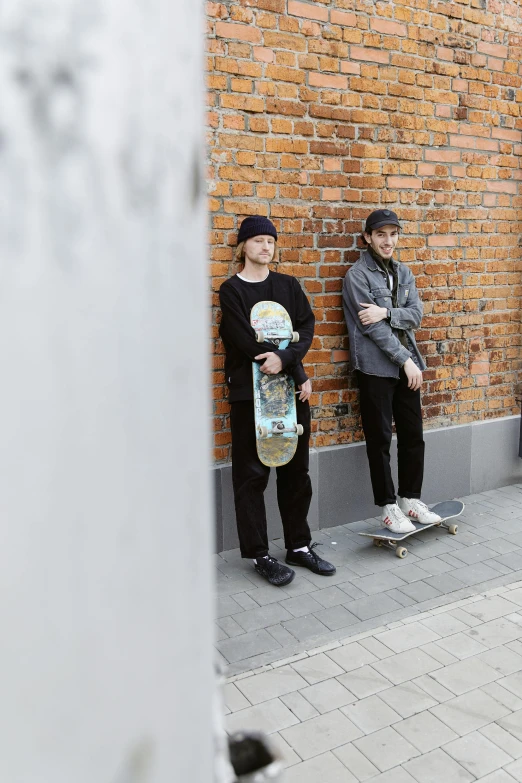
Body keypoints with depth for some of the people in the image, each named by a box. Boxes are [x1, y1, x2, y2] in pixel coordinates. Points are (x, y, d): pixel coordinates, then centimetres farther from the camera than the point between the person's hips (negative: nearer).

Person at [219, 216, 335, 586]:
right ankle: (260, 554, 14)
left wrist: (284, 358, -19)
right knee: (252, 474, 2)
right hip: (250, 391, -4)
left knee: (296, 470, 10)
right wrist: (299, 375, -12)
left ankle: (299, 545, 24)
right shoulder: (232, 290, -1)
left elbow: (307, 327, 1)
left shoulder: (288, 285, 11)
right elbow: (246, 341, -11)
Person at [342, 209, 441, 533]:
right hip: (376, 367, -6)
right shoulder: (358, 275, -6)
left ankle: (411, 498, 25)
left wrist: (386, 312, -17)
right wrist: (405, 360, -13)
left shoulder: (404, 272, 13)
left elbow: (415, 315, 1)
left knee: (413, 434, 10)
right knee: (380, 439, 2)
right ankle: (389, 506, 14)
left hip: (407, 365, 6)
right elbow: (372, 327, -13)